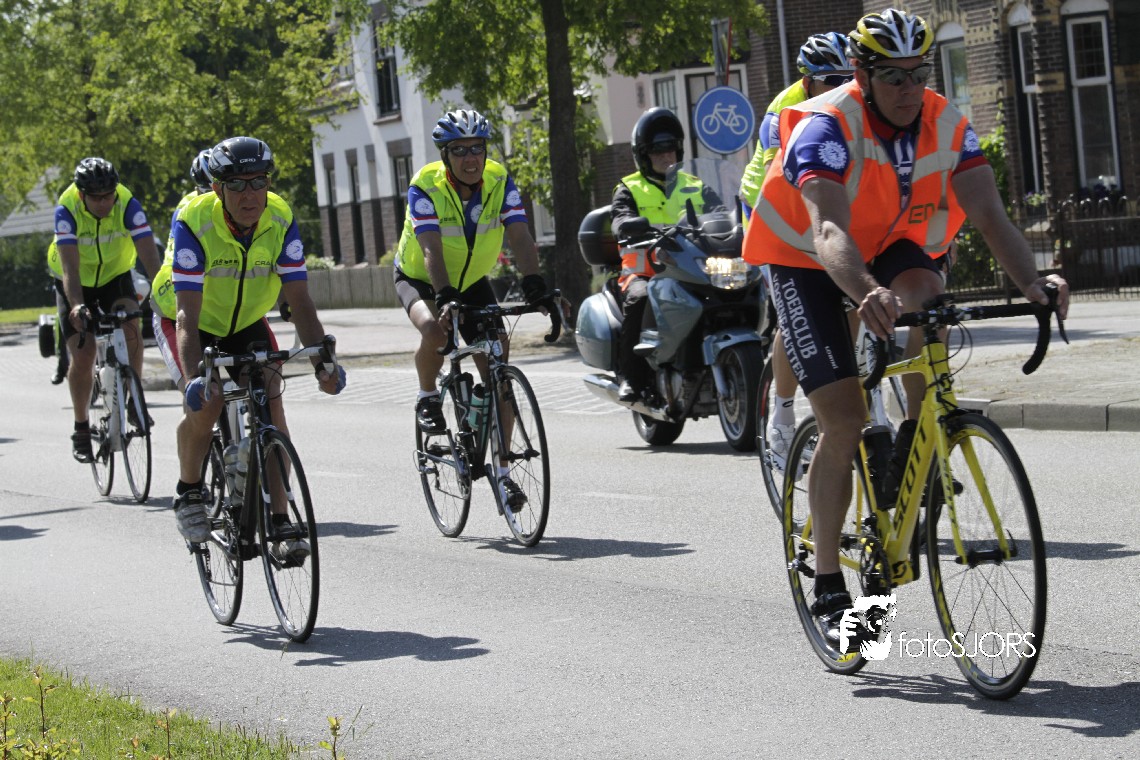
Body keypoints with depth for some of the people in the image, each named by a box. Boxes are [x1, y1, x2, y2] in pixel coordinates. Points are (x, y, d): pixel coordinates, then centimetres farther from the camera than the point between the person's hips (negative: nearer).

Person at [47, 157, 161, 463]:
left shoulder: (128, 205, -27)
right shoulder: (67, 210, -29)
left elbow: (150, 257, -32)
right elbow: (69, 267, -38)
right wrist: (77, 306, -55)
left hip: (115, 277, 1)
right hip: (77, 284, -1)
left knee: (132, 332, -25)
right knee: (82, 358, -11)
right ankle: (81, 428, 9)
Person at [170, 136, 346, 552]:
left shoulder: (281, 221, -22)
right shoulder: (194, 222, -31)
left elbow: (300, 301, -22)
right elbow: (187, 314, -35)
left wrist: (322, 362, -36)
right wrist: (194, 377, -48)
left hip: (248, 323, 3)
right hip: (200, 325, -3)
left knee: (270, 401, -17)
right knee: (204, 403, -24)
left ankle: (280, 524, -13)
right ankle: (188, 493, 3)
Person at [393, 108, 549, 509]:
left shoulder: (499, 181, -17)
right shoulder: (425, 187, -26)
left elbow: (520, 237, -26)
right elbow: (431, 250, -37)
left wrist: (533, 281, -44)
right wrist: (445, 296, -52)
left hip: (472, 281, 3)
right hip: (420, 279, -3)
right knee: (435, 330, -36)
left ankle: (502, 472, 0)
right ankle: (428, 398, -4)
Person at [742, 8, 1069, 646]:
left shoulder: (948, 126, -15)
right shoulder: (825, 128, -29)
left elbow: (989, 214, -25)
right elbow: (829, 232, -44)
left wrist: (1032, 282, -44)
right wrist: (867, 294, -63)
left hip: (893, 249, 4)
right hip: (810, 264, -4)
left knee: (926, 291, -33)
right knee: (844, 423, -14)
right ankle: (829, 588, 0)